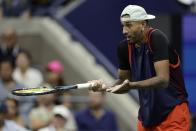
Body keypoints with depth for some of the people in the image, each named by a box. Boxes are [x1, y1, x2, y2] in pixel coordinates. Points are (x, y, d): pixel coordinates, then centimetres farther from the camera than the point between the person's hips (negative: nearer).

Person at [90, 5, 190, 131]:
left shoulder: (157, 39, -17)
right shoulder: (124, 48, 2)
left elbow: (163, 80, -26)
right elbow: (123, 81, 13)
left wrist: (131, 85, -35)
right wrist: (106, 86, -7)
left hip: (173, 111, -6)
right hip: (147, 114, 6)